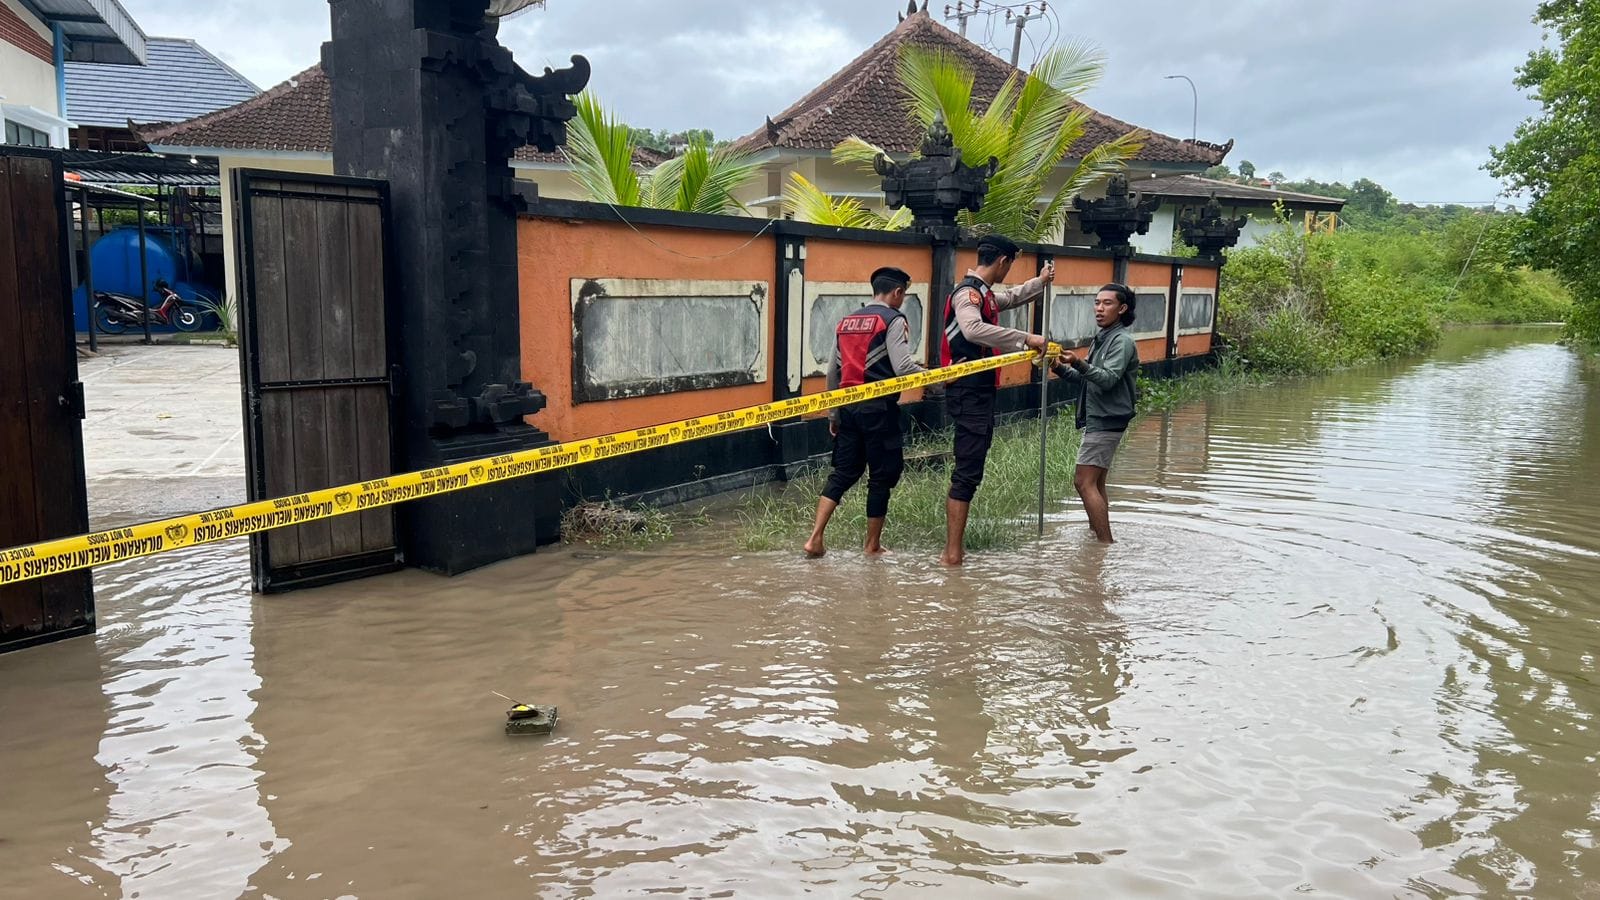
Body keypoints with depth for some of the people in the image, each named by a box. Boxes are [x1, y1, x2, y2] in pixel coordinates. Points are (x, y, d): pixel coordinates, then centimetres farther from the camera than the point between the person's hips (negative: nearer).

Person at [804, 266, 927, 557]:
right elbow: (903, 367, -17)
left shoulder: (846, 321, 15)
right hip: (878, 408, -6)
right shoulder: (894, 320, -6)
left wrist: (832, 414, 23)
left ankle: (816, 537, -1)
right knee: (882, 475, 6)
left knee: (843, 471, 11)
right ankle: (873, 545, 14)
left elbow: (832, 373, 16)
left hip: (848, 406, 6)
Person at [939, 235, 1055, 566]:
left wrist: (1040, 282, 46)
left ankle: (956, 544, 19)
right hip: (969, 394, -10)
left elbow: (1010, 298, 40)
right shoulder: (968, 292, -15)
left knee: (969, 469, 13)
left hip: (980, 393, 10)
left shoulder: (985, 294, 16)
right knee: (968, 472, -11)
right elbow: (973, 328, -36)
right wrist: (1024, 338, -35)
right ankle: (953, 553, -10)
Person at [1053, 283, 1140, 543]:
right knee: (1095, 483, 14)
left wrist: (1078, 363, -40)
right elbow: (1087, 378, 17)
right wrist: (1060, 367, 1)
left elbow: (1108, 379, -25)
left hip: (1106, 421, -10)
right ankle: (1099, 538, 22)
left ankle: (1106, 543, -14)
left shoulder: (1122, 341, -12)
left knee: (1084, 482, -15)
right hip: (1098, 420, 10)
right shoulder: (1102, 338, 17)